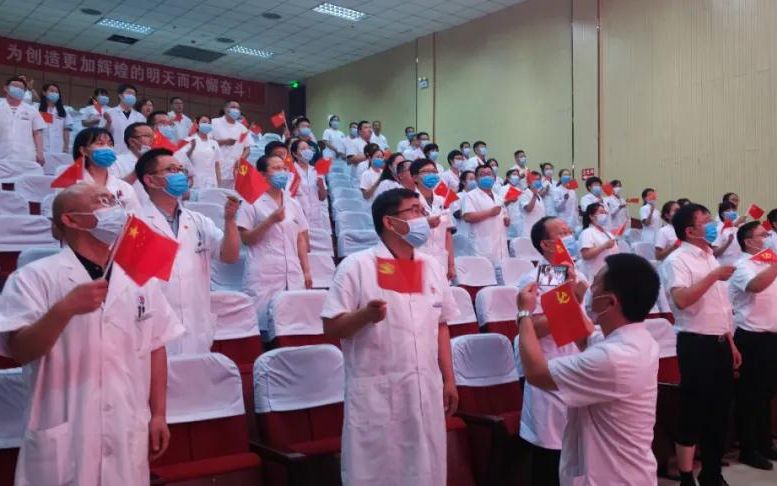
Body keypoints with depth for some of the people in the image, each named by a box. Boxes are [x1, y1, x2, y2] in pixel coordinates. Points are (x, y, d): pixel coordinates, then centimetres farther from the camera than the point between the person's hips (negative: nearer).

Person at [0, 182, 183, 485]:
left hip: (129, 434, 4)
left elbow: (155, 348, 8)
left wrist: (159, 415, 7)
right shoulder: (34, 277, -5)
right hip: (62, 438, -3)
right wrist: (65, 309, -27)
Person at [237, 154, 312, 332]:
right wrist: (270, 220, -14)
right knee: (264, 325, -4)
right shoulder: (252, 203, 0)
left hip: (293, 277, 4)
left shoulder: (293, 204, 14)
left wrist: (307, 272, 10)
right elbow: (245, 239, -5)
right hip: (263, 278, -4)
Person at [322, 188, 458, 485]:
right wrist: (365, 315, -27)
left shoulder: (431, 267, 9)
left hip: (425, 391, 5)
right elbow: (331, 327, -9)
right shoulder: (356, 266, -8)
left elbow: (441, 326, 15)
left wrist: (449, 380, 13)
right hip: (376, 394, -5)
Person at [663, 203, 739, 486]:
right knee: (693, 413, -2)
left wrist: (730, 342, 18)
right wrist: (714, 276, -23)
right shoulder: (677, 260, -11)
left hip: (719, 343, 9)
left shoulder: (711, 258, 15)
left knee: (719, 411, 15)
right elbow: (681, 300, -27)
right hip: (696, 344, -8)